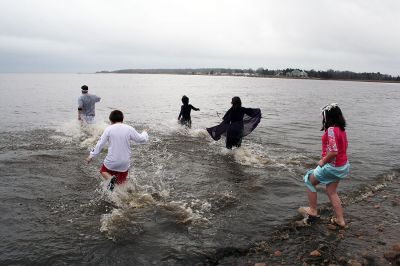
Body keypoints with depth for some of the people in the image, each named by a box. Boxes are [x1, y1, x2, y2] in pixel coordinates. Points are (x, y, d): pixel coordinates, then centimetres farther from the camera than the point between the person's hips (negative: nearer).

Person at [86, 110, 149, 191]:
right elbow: (142, 139, 4)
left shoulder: (109, 129, -5)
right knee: (121, 183, 20)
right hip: (124, 163, 2)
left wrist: (91, 155, 8)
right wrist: (144, 132, 26)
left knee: (103, 171, 26)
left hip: (111, 162, -2)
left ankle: (110, 178, -5)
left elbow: (100, 143, -3)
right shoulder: (129, 129, -4)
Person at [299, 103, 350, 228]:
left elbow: (334, 152, -30)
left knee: (309, 181, 11)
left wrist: (323, 162, -15)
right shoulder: (341, 129, 5)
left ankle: (313, 211, 20)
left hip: (332, 166, -9)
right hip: (342, 165, 9)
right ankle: (340, 220, 26)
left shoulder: (331, 130, -23)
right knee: (332, 192, 20)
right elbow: (343, 148, 13)